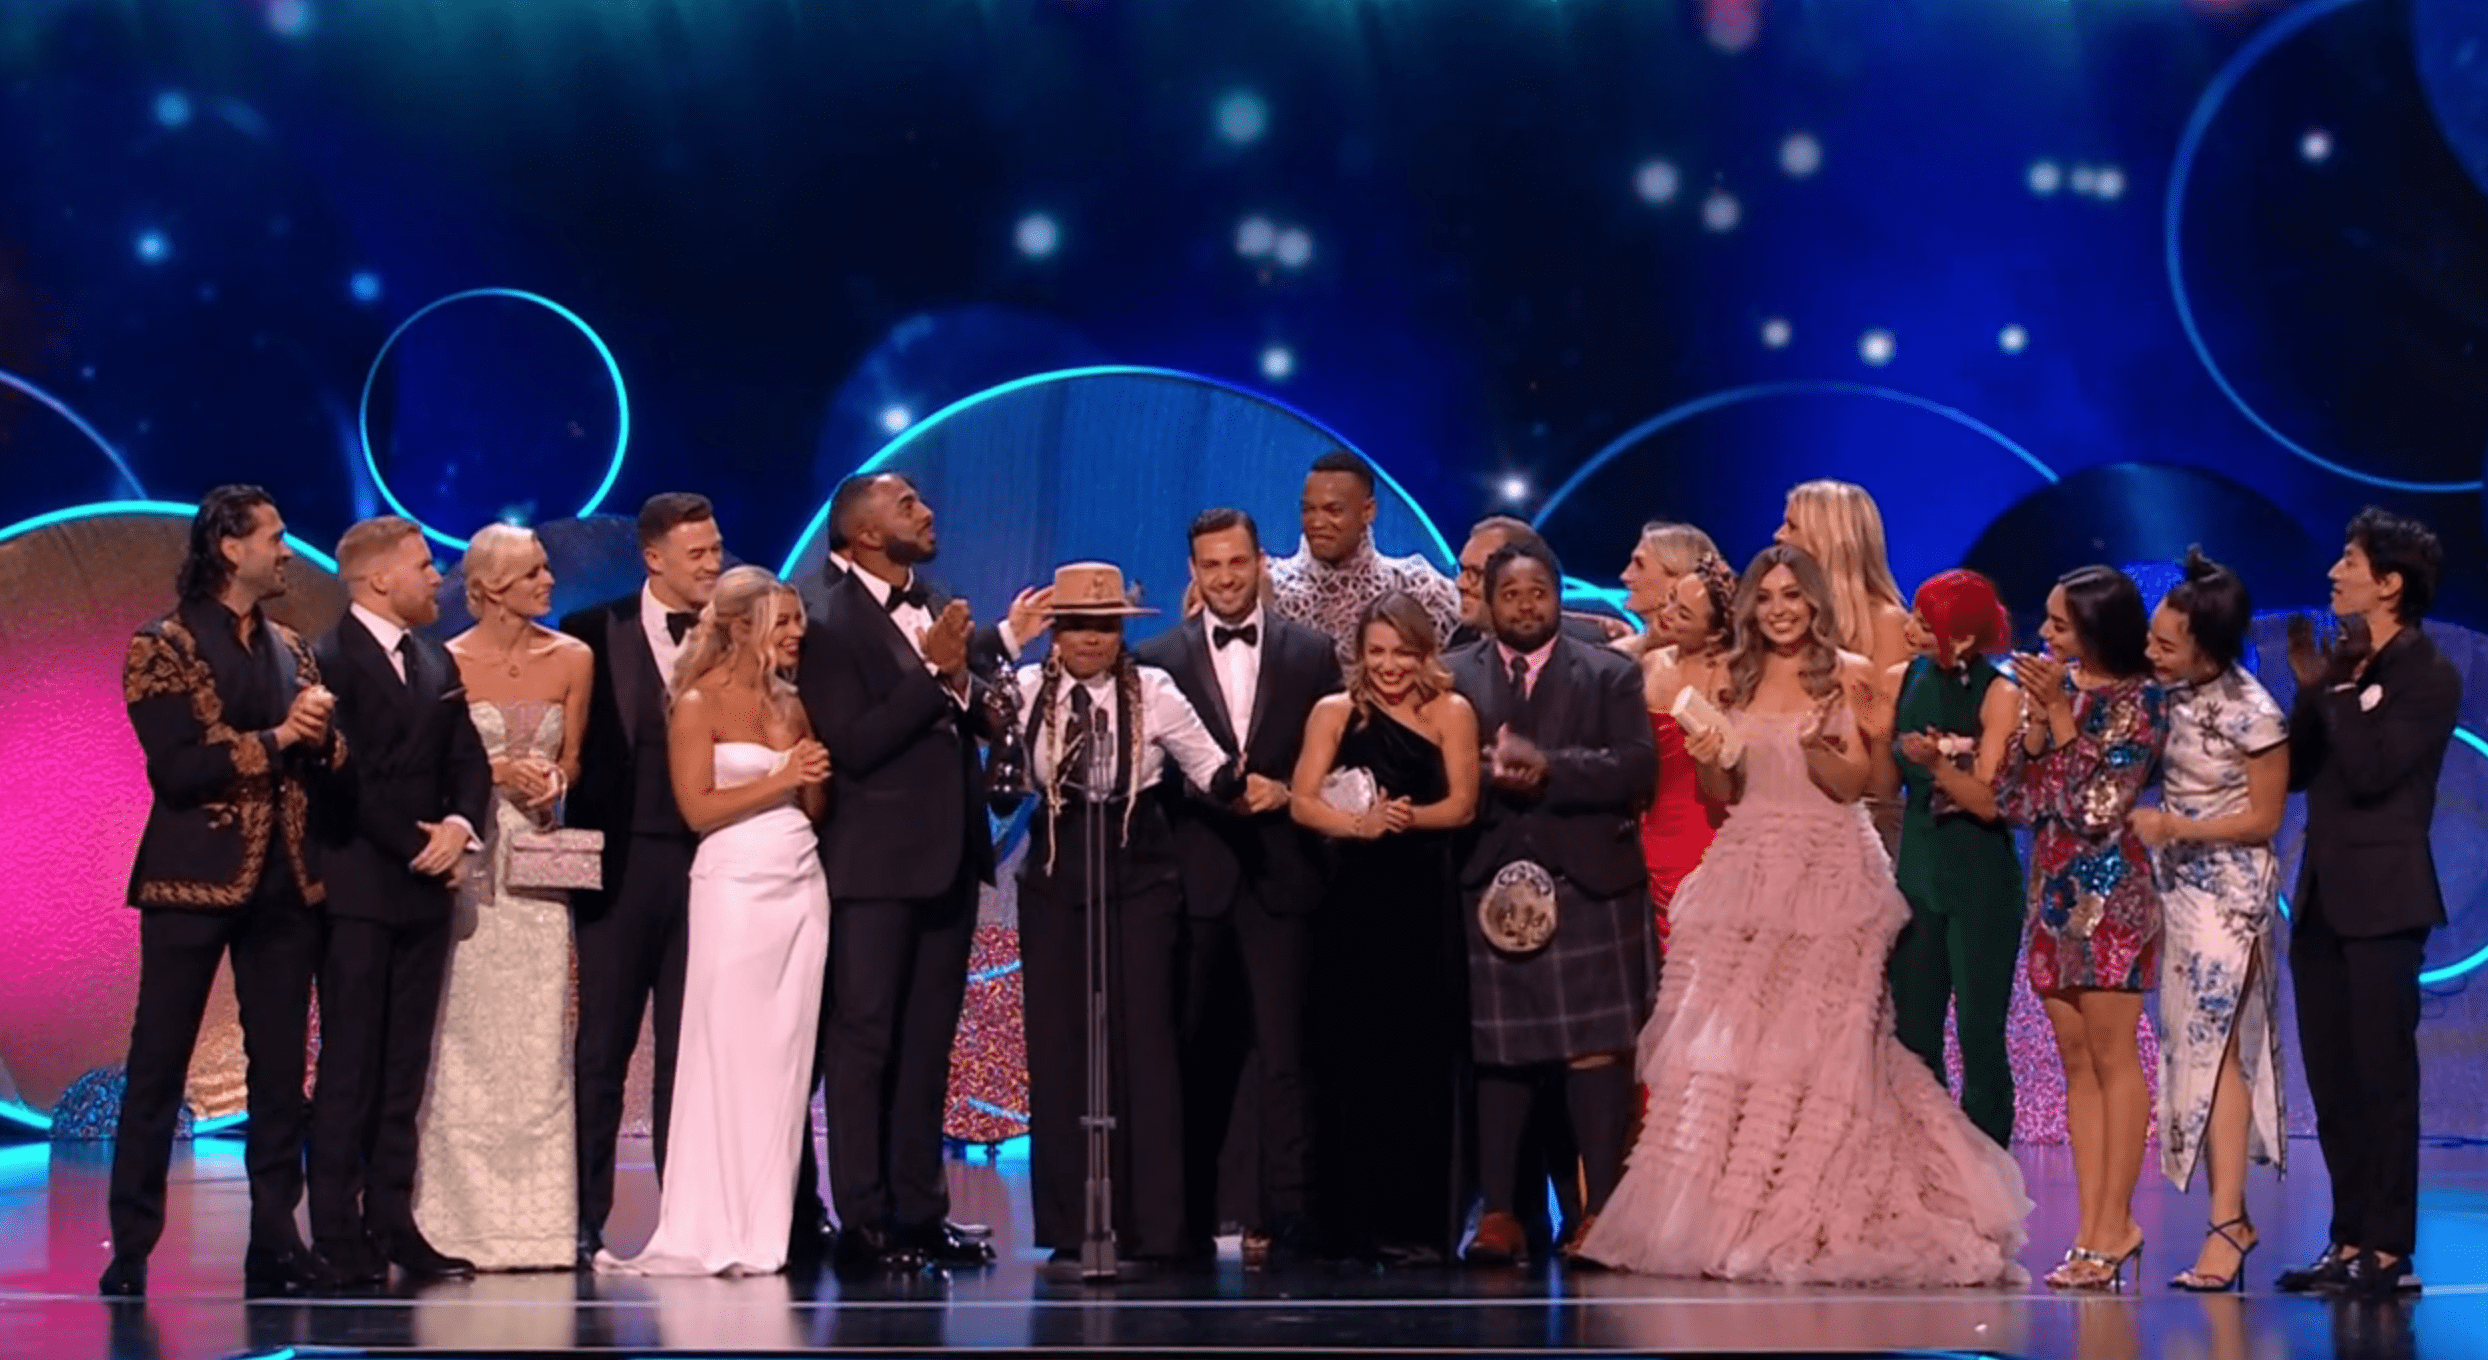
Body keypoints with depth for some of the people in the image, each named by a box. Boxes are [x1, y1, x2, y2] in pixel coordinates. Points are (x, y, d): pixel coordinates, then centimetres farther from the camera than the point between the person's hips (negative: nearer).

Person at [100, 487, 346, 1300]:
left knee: (280, 1074, 5)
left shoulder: (291, 650, 15)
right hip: (194, 880, -5)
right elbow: (176, 770, -14)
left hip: (285, 886, 5)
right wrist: (273, 740, -15)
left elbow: (325, 770, 13)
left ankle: (275, 1245, 9)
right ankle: (131, 1248, 5)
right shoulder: (164, 647, -4)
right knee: (157, 1069, -1)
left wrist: (322, 738, -7)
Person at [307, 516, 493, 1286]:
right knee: (349, 1065, -5)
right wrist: (417, 846, -11)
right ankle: (338, 1237, -3)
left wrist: (460, 825, -8)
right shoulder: (330, 660, -8)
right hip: (358, 886, -7)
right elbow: (349, 777, -15)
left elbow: (469, 761, 11)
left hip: (424, 887, 7)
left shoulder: (436, 664, 16)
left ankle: (391, 1225, 11)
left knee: (404, 1069, 8)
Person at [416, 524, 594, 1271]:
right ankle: (465, 1224, 3)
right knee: (466, 1037, -2)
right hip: (466, 856, -3)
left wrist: (552, 781, -7)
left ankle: (537, 1223, 5)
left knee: (538, 1039, 1)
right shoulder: (448, 663, -3)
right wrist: (497, 772, -13)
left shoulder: (572, 660, 5)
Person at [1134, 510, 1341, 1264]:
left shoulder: (1311, 653, 8)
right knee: (1193, 1050, 5)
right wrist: (1214, 793, -13)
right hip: (1196, 874, 0)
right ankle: (1191, 1210, 11)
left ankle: (1281, 1215, -2)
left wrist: (1284, 792, -11)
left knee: (1280, 1050, -3)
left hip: (1278, 872, 0)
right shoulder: (1159, 657, 6)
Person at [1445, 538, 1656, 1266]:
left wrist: (1548, 767, -14)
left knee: (1596, 1053, -4)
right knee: (1498, 1056, 2)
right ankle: (1499, 1213, 6)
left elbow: (1638, 770, -5)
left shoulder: (1611, 676, 8)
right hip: (1491, 890, 1)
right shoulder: (1454, 679, 11)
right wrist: (1491, 776, -17)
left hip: (1589, 890, -1)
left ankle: (1599, 1211, -1)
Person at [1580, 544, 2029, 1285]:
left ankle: (1816, 1215, -2)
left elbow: (1853, 783, -2)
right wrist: (1708, 761, -8)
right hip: (1747, 871, 4)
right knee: (1728, 1040, -2)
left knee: (1815, 1044, -6)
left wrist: (1817, 744, -21)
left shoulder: (1848, 675, 2)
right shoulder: (1733, 680, 11)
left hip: (1828, 872, -3)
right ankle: (1727, 1212, 2)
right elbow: (1724, 797, 13)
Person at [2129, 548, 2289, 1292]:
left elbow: (2266, 818, -10)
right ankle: (2231, 1215, 11)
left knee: (2216, 1047, -8)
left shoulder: (2251, 714, -16)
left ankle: (2226, 1223, -6)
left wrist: (2177, 829, -20)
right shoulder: (2170, 695, 2)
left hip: (2229, 892, -7)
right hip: (2177, 888, 7)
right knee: (2191, 1047, 6)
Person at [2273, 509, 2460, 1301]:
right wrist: (2310, 689, -2)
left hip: (2383, 900, -8)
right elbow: (2297, 770, 9)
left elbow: (2372, 772, -21)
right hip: (2323, 898, 8)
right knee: (2332, 1080, 9)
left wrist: (2340, 688, -15)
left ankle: (2390, 1251, -2)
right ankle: (2350, 1242, 15)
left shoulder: (2428, 676, -9)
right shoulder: (2348, 668, 13)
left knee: (2383, 1077, -5)